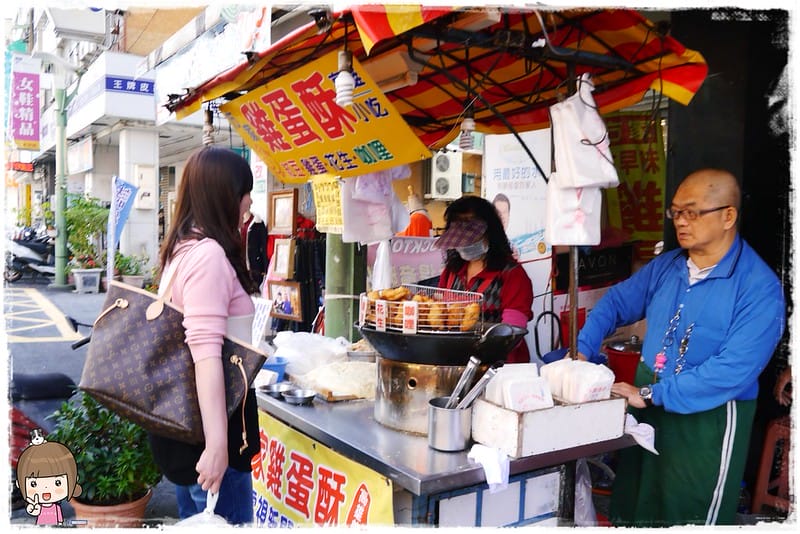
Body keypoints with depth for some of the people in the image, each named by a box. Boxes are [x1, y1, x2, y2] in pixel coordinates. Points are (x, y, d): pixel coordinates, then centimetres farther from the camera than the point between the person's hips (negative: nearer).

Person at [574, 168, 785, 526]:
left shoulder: (759, 288, -18)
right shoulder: (666, 266, 3)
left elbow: (733, 370, -26)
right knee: (631, 513, 19)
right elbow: (617, 302, 13)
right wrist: (582, 350, -3)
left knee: (689, 518, 10)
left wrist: (650, 394, -27)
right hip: (648, 413, 6)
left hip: (706, 421, -6)